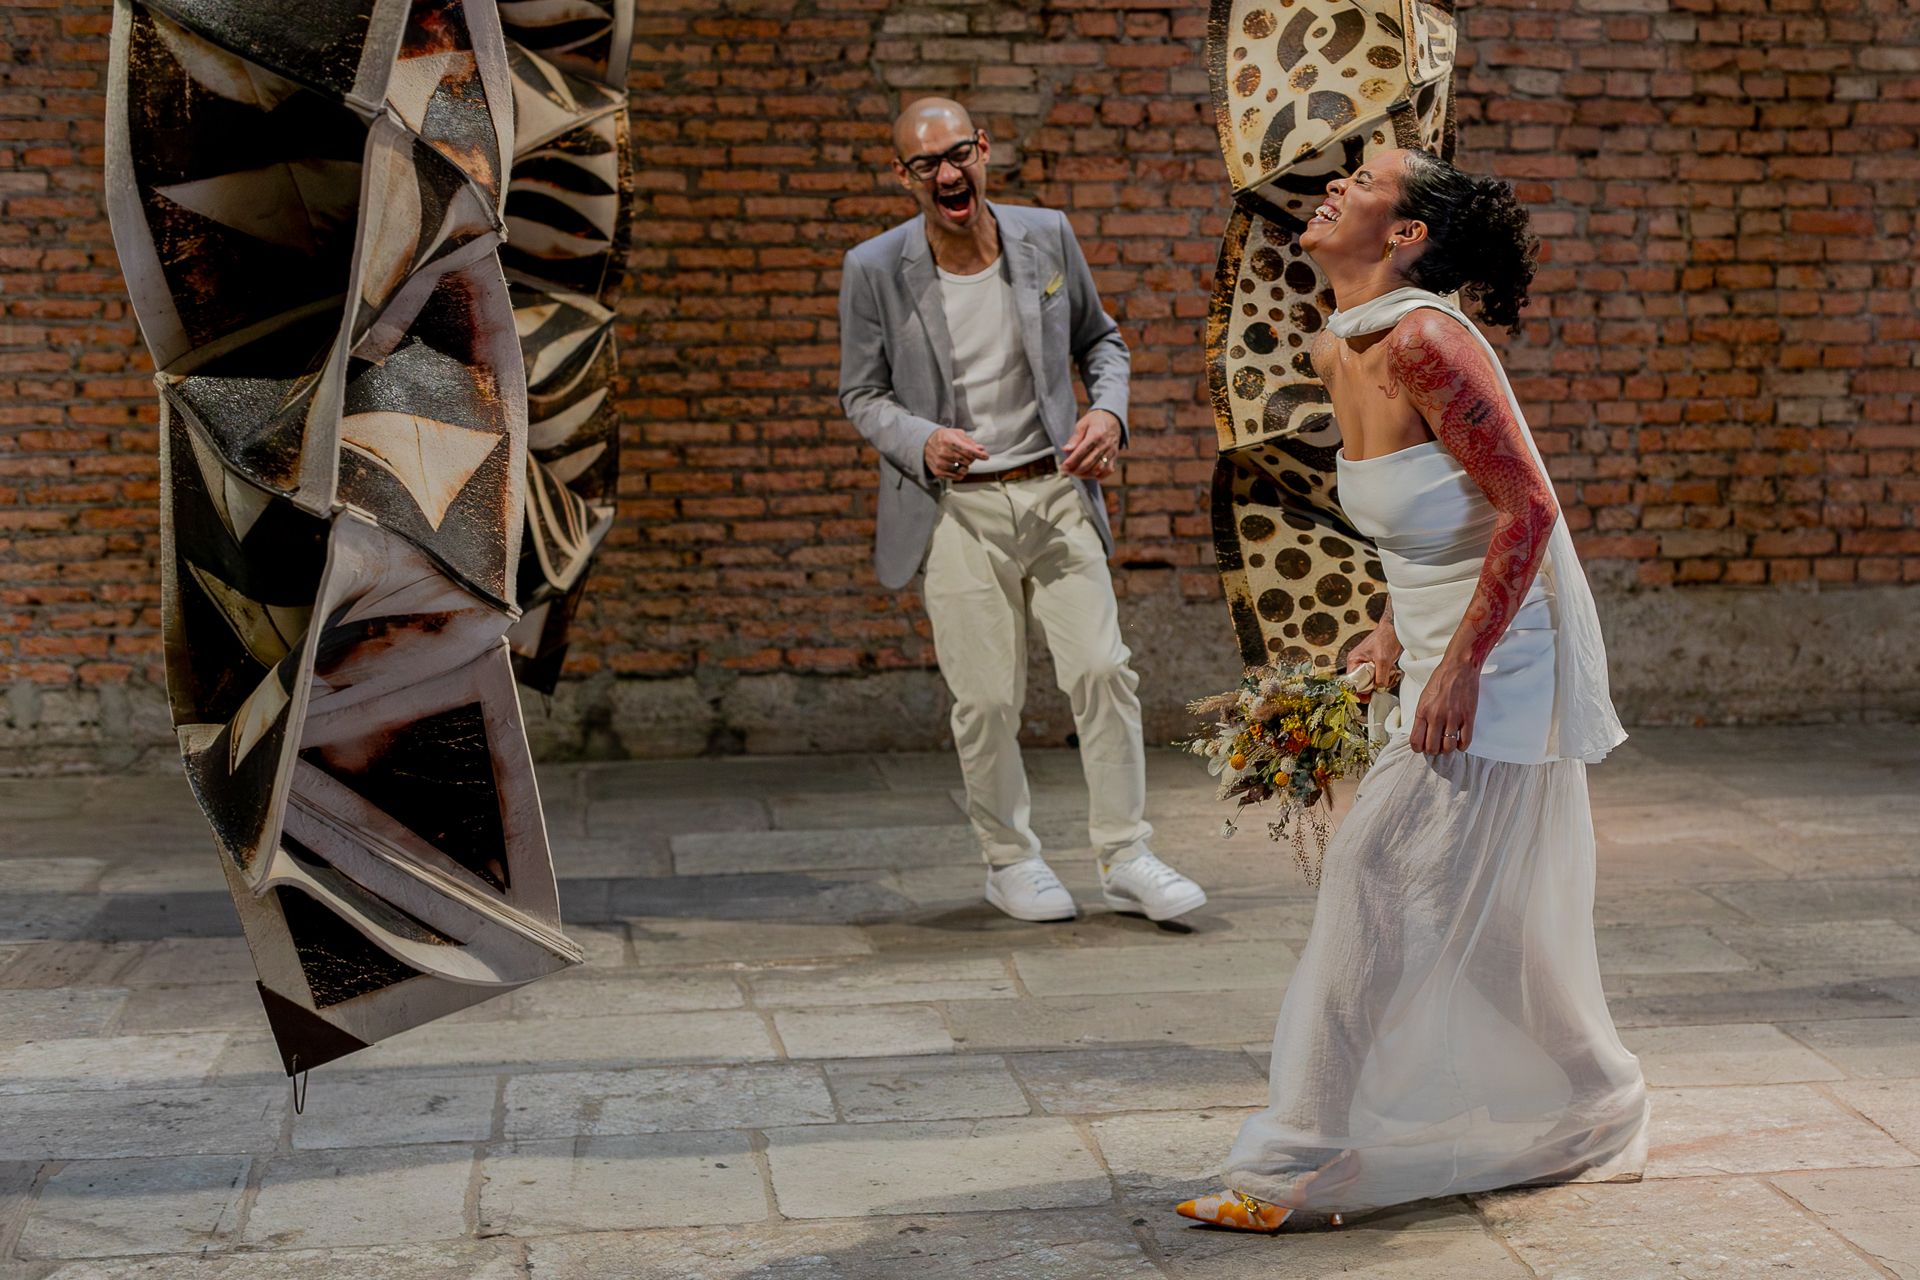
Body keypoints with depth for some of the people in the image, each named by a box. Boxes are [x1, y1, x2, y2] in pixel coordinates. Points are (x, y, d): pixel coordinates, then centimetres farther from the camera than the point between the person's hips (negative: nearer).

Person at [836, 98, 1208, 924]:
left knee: (1102, 670, -4)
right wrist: (920, 442, -17)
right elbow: (862, 394, 3)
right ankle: (1009, 861, 23)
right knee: (987, 699, 1)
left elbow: (1100, 340, 15)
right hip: (956, 508, -2)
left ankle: (1125, 859, 10)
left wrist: (1109, 411, -5)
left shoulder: (1047, 237, 1)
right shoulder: (874, 271, -6)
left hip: (1055, 492, 2)